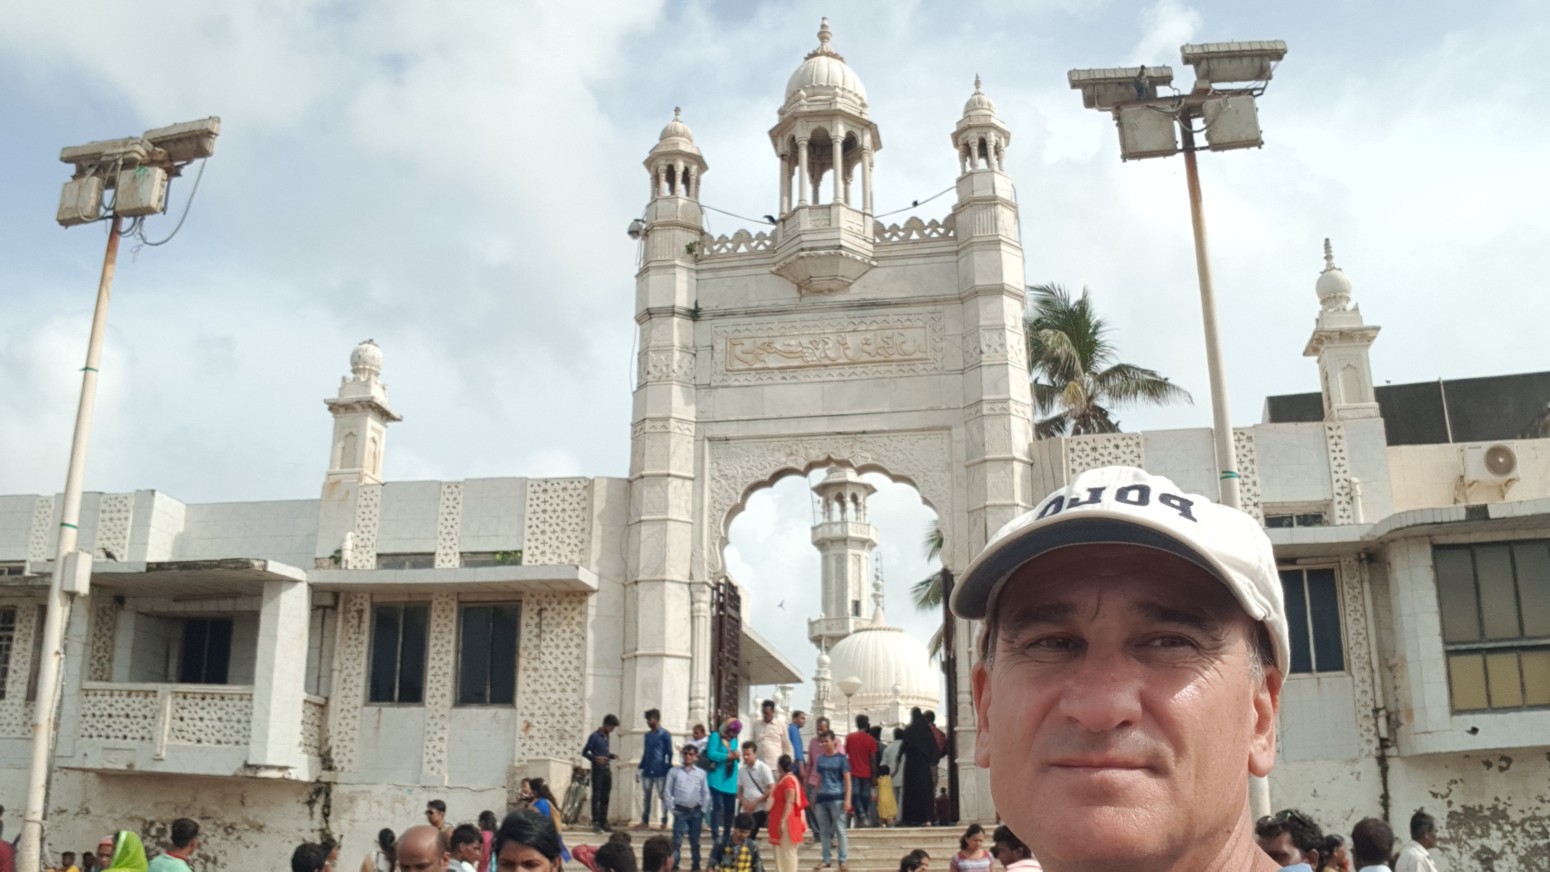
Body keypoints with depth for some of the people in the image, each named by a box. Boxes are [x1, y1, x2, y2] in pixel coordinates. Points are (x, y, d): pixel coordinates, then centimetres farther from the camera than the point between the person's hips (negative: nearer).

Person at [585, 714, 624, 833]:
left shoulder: (606, 735, 12)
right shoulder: (594, 736, -12)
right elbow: (584, 752, -12)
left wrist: (612, 755, 3)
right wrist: (596, 758, -26)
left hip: (607, 769, 7)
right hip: (597, 769, -7)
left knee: (605, 797, 8)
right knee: (596, 796, -5)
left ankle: (603, 822, 13)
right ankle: (595, 823, -4)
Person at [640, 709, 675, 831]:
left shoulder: (665, 734, -4)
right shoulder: (647, 735, 13)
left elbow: (669, 753, -5)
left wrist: (669, 769, -9)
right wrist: (640, 767, 11)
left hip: (660, 772, -6)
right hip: (647, 771, 6)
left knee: (662, 796, 0)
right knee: (646, 796, 8)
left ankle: (664, 821, 6)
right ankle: (645, 821, 15)